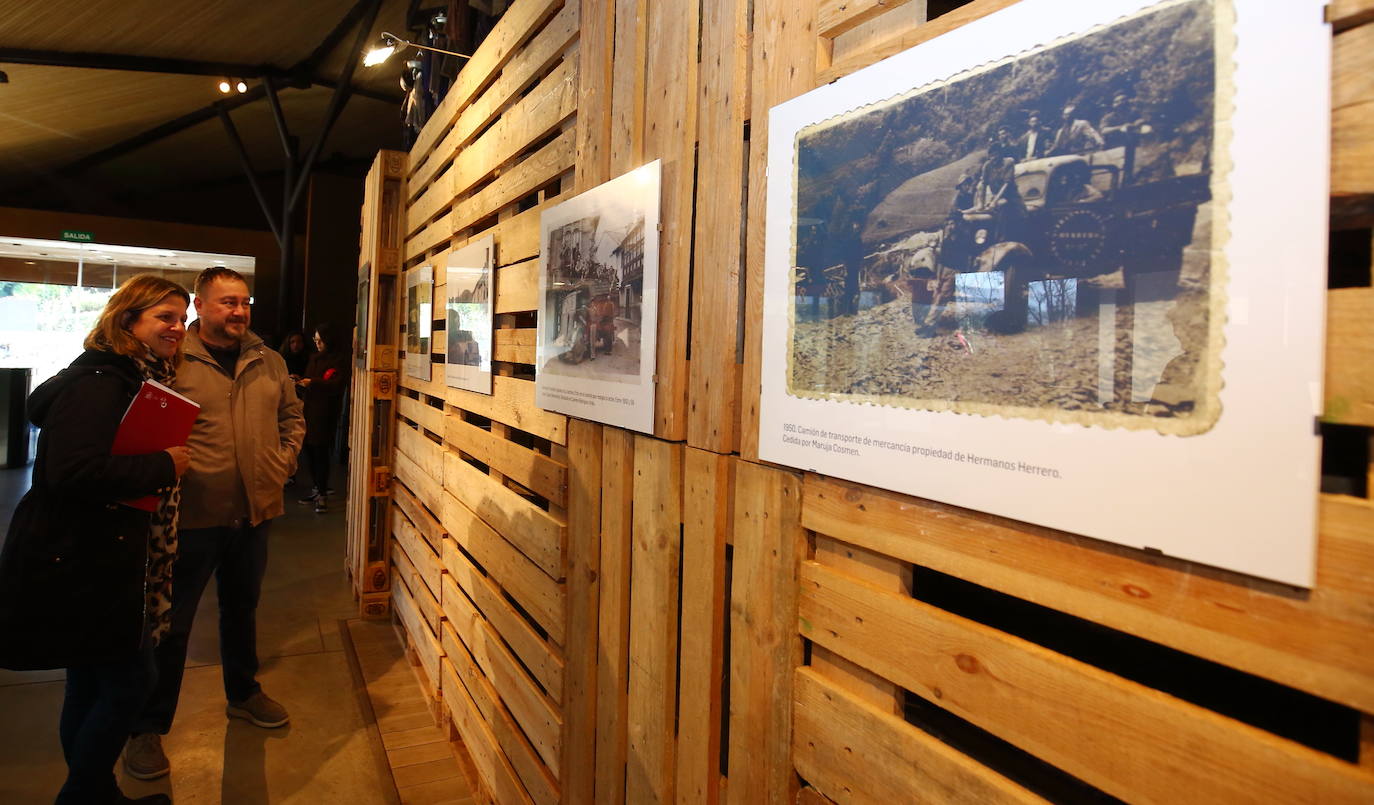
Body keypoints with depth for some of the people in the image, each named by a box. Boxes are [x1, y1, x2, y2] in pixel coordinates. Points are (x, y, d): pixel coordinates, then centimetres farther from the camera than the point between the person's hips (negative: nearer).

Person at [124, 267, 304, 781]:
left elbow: (291, 416, 14)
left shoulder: (268, 362, 6)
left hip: (253, 512, 5)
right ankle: (148, 729, 23)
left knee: (242, 607, 21)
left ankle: (243, 694, 40)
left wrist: (281, 464, 3)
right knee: (172, 622, 6)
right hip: (191, 515, -5)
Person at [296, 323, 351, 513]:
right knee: (309, 449, 6)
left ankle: (323, 494, -1)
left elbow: (336, 385, -16)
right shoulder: (315, 357, 17)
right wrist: (300, 381, 6)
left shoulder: (340, 359, -6)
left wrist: (312, 383, -23)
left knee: (320, 451, -8)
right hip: (311, 409, 7)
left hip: (325, 412, -7)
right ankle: (317, 489, 19)